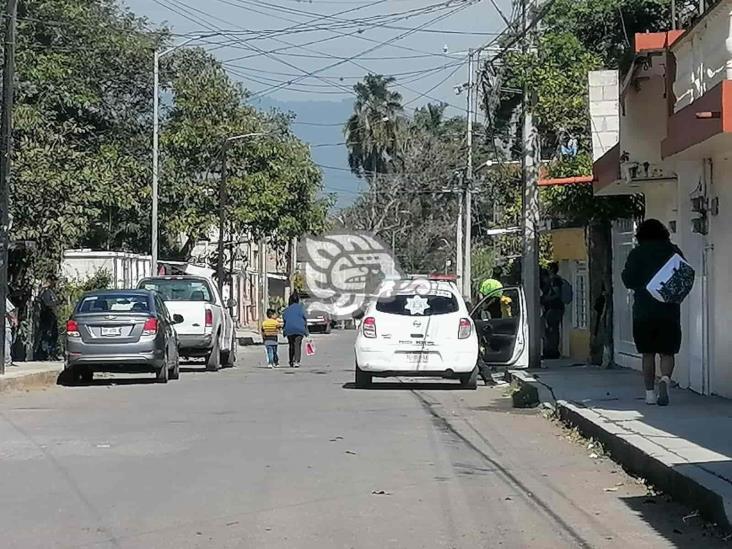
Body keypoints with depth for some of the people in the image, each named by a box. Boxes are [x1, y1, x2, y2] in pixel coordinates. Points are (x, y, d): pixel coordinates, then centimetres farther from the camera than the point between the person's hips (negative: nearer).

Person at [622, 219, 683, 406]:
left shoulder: (636, 254, -2)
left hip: (643, 312, 0)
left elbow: (628, 281, -4)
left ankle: (650, 393, 5)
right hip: (669, 311, 0)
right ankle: (665, 379, -23)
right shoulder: (673, 252, 3)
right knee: (667, 352, 5)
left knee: (648, 354, 9)